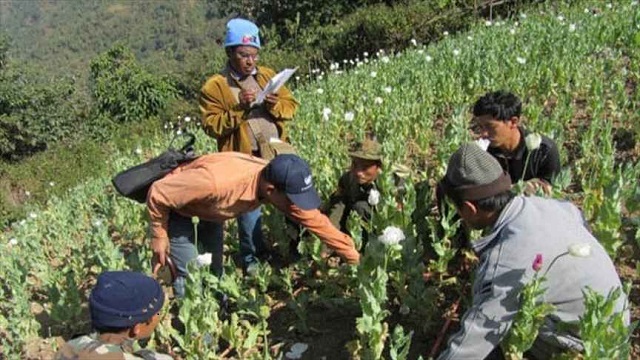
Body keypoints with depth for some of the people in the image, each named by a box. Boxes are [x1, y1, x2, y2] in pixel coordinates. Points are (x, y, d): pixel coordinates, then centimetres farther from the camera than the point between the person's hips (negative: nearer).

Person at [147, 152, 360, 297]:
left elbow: (316, 220, -13)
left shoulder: (277, 180, -25)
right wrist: (159, 238, -19)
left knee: (215, 269, 15)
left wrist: (353, 256, -10)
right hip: (176, 210, -6)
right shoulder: (217, 182, -46)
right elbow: (158, 193, -31)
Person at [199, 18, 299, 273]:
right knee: (249, 211, 7)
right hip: (245, 162, -4)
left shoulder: (268, 75, 10)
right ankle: (252, 260, 25)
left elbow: (292, 106, 10)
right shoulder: (214, 87, -4)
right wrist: (238, 108, -21)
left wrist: (276, 105, -11)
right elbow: (212, 126, -10)